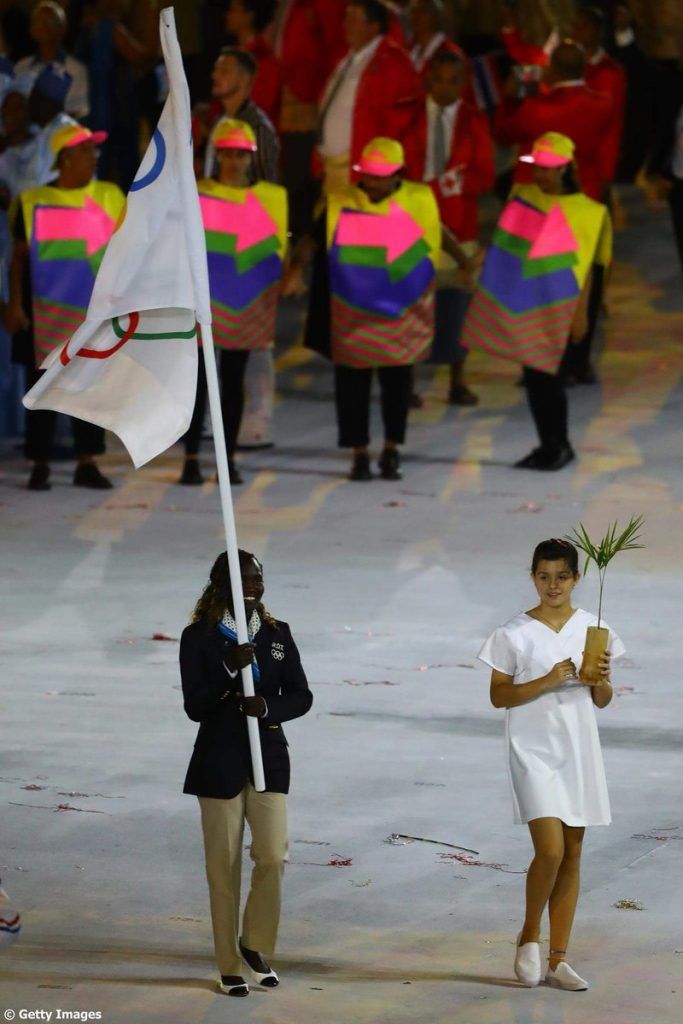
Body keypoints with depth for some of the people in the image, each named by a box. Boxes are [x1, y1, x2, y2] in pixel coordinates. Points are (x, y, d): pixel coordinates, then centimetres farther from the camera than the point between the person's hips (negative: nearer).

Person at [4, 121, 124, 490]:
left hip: (97, 308, 2)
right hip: (46, 309, -2)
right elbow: (19, 256, 3)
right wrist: (15, 304, -2)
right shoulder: (33, 201, -1)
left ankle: (87, 463, 11)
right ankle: (40, 464, 8)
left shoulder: (110, 197, 3)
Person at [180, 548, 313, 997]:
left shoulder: (277, 634, 5)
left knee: (273, 857, -8)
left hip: (269, 759, 2)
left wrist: (268, 707, -16)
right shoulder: (199, 638, -5)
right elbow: (195, 706, -11)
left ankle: (256, 944, 15)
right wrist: (231, 670, -25)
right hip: (220, 762, -2)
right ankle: (230, 966, 12)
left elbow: (301, 696, 5)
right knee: (224, 867, 3)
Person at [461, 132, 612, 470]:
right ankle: (549, 446, 19)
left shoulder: (585, 212, -7)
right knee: (533, 378, 9)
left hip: (555, 309, -4)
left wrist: (581, 313, -8)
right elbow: (505, 246, 12)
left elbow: (587, 267, -5)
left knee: (546, 376, -4)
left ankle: (558, 446, 9)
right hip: (518, 304, 4)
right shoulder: (522, 197, 5)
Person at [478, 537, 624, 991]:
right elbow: (499, 696, -4)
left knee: (572, 855, 5)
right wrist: (545, 681, -18)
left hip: (579, 750, 4)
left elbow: (601, 701, 11)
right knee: (551, 850, -16)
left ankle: (558, 959, 10)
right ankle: (529, 938, 6)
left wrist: (603, 679, -11)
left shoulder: (593, 629, 6)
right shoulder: (514, 634, -4)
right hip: (534, 751, -4)